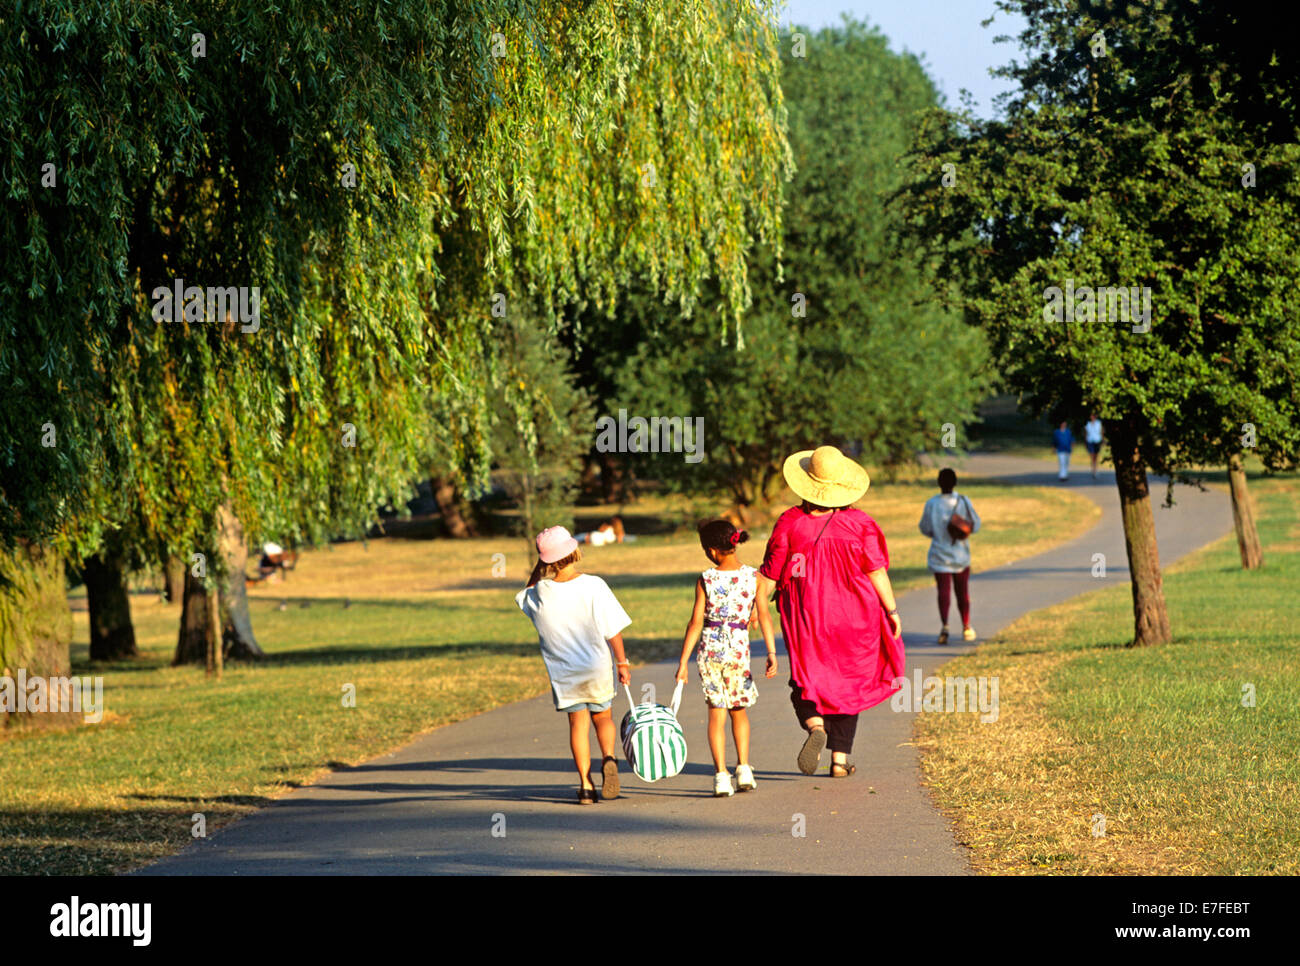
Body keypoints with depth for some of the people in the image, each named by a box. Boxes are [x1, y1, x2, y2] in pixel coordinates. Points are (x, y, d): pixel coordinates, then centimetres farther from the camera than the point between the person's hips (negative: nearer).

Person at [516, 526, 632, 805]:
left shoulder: (540, 593, -12)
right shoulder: (593, 586, -16)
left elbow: (524, 595, 16)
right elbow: (613, 630, -11)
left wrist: (540, 565, 6)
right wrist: (622, 663, 0)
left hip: (563, 674, 1)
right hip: (597, 668, -1)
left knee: (578, 723, 11)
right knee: (603, 717, 18)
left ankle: (586, 785, 4)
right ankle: (608, 758, -10)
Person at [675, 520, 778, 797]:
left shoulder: (706, 580, -5)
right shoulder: (753, 576, -2)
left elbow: (696, 622, -5)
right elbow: (764, 615, -5)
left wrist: (683, 662, -2)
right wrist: (772, 652, -1)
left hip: (709, 650, -1)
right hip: (738, 649, 1)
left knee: (716, 712, 3)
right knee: (739, 711, 19)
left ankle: (721, 774, -4)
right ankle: (743, 768, 12)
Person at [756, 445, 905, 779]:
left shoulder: (790, 522, -7)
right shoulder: (860, 523, -6)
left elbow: (769, 573, -4)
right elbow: (877, 571, -6)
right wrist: (892, 611, 2)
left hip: (805, 621, -1)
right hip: (854, 621, 1)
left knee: (807, 682, 11)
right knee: (847, 683, 12)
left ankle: (815, 725, -21)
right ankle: (840, 758, 9)